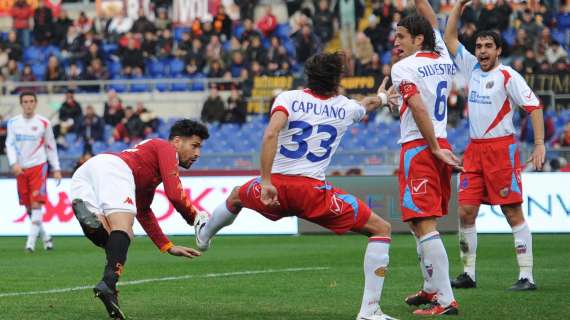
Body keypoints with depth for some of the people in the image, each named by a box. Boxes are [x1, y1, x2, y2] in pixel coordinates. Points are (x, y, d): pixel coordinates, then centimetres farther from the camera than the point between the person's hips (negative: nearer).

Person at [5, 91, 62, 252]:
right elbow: (9, 144, 2)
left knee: (36, 204, -15)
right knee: (28, 206, 7)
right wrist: (14, 163, -14)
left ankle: (31, 241, -15)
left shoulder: (43, 123, 0)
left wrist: (56, 169, 5)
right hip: (21, 169, 3)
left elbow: (51, 147, 7)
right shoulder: (13, 123, 5)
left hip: (38, 166, -3)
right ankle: (45, 236, 24)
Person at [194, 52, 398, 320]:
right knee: (381, 229, 7)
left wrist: (266, 181, -16)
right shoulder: (346, 108, 8)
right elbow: (368, 105, 34)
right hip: (313, 191, -2)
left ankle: (204, 234, 66)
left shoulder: (288, 98, 1)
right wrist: (381, 96, 58)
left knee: (236, 196, 38)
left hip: (274, 188, 2)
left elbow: (271, 134, -17)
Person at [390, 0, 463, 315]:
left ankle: (445, 300, -19)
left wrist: (435, 148, -18)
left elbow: (419, 108, -21)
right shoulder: (443, 60, 11)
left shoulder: (402, 68, -8)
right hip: (440, 146, 8)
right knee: (421, 223, 21)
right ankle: (432, 288, 30)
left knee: (424, 225, -12)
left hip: (418, 148, -8)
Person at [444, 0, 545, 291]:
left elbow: (534, 106, -10)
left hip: (501, 148, -6)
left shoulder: (507, 76, -7)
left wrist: (539, 144, -18)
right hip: (474, 150, 6)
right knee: (466, 211, 1)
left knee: (513, 212, -6)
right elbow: (449, 38, 18)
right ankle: (468, 274, 9)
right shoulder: (471, 68, 11)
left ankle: (527, 276, -5)